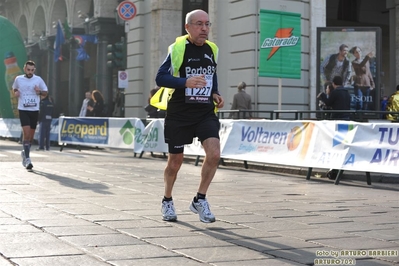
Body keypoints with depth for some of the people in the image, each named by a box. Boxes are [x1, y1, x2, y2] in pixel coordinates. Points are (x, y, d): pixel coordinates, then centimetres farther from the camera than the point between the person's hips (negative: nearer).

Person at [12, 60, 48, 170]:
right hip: (23, 110, -2)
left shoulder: (38, 79, 1)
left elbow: (45, 92, 10)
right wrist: (15, 93, -2)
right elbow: (14, 88, 20)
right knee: (26, 133, -16)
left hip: (34, 110, 2)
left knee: (31, 135, 10)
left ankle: (25, 153, 34)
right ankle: (27, 158, -15)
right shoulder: (18, 79, 1)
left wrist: (39, 92, -11)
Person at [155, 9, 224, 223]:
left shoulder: (212, 49, 8)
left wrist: (215, 93, 7)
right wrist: (186, 82, -27)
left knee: (214, 153, -16)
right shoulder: (177, 48, -8)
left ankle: (199, 200, 2)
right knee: (175, 160, 8)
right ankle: (167, 201, 33)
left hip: (205, 113, 4)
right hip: (179, 114, -4)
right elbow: (160, 77, -12)